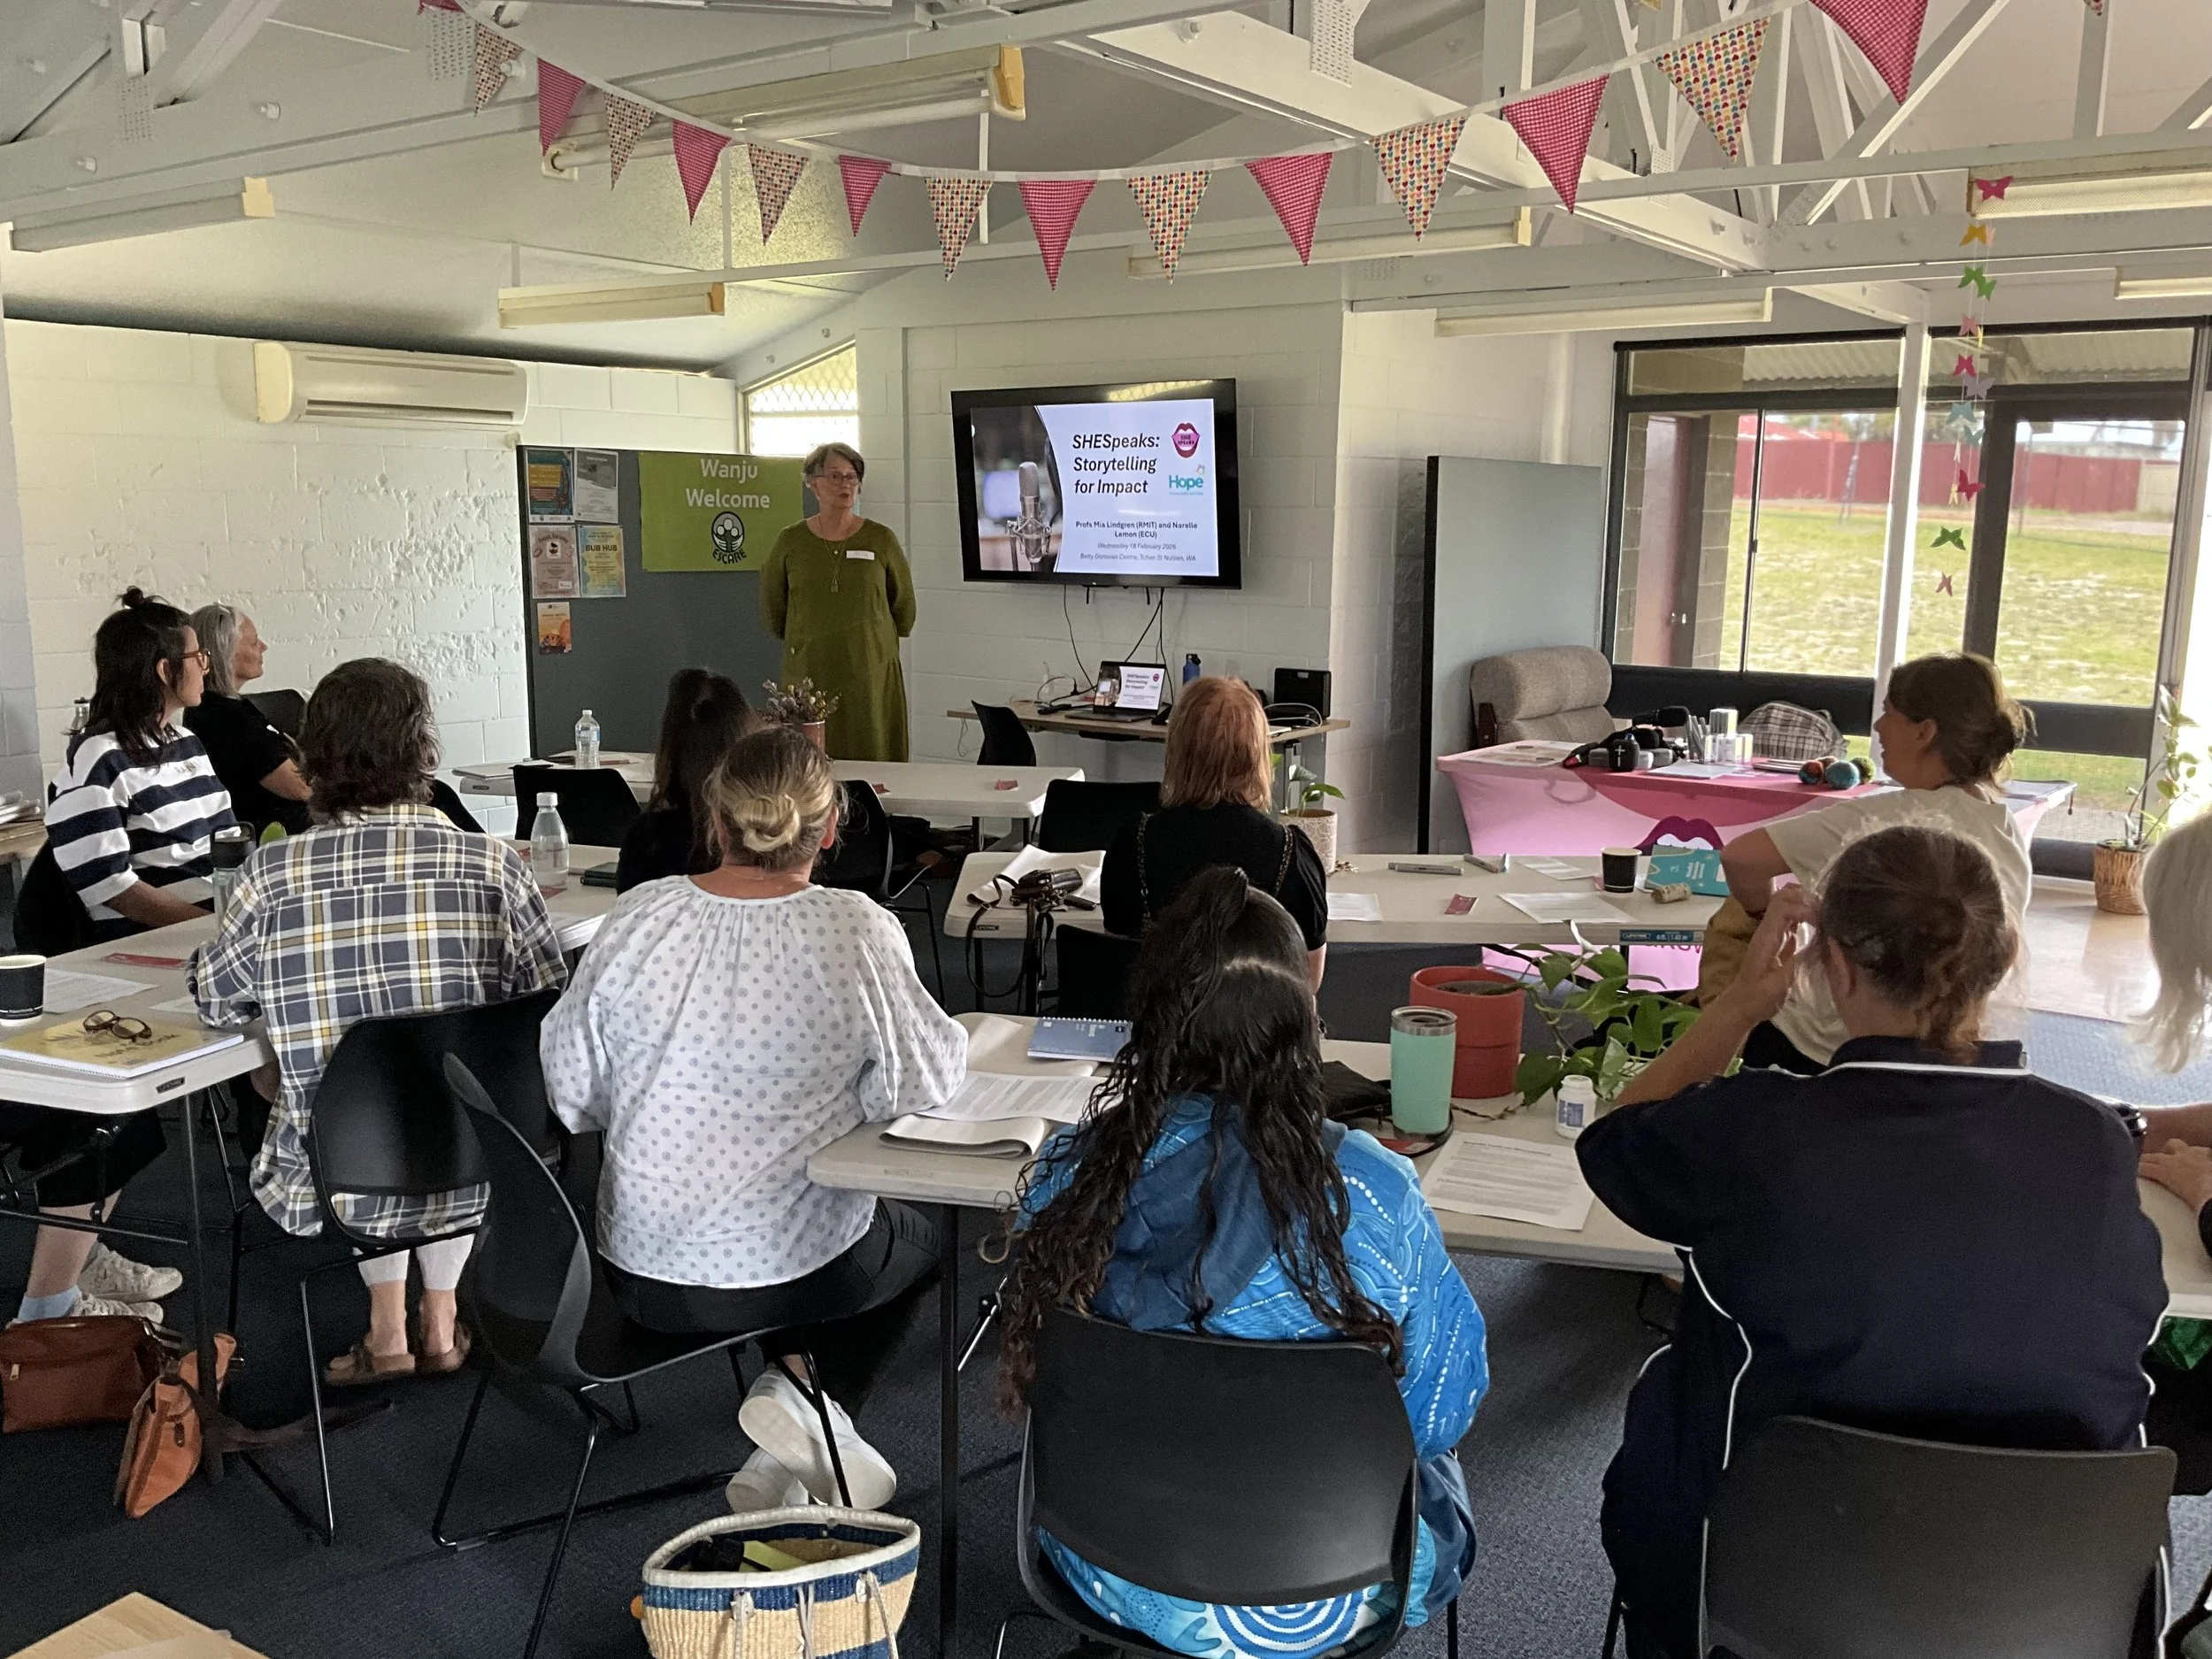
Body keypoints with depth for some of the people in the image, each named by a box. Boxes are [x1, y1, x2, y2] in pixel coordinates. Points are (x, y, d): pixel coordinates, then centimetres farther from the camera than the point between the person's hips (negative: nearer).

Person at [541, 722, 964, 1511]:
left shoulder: (637, 917, -11)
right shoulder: (856, 930, -20)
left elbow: (572, 1094, -3)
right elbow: (927, 1082, -10)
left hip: (639, 1273, 4)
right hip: (786, 1271, -4)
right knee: (915, 1240, 29)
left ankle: (792, 1381, 18)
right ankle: (804, 1393, 9)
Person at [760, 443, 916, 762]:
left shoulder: (881, 540, 3)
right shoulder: (791, 543, 4)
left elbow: (904, 608, 13)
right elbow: (772, 610, 16)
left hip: (872, 677, 0)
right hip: (807, 677, 0)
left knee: (873, 761, -1)